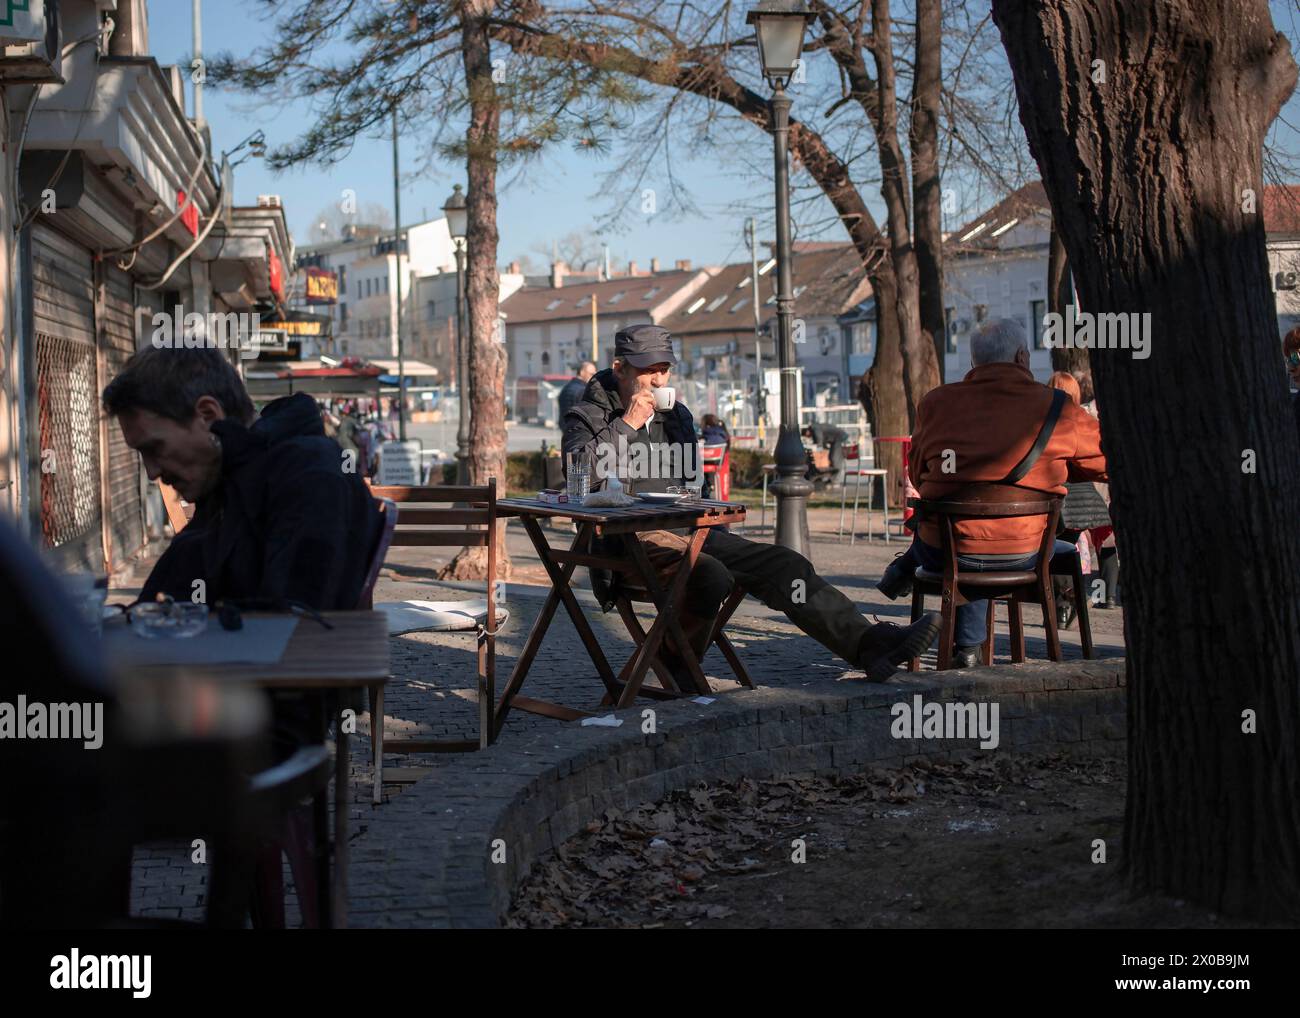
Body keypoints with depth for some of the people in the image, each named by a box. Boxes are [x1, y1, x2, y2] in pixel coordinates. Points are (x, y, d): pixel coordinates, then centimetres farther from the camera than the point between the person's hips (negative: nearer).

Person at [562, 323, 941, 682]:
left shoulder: (676, 415, 22)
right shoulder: (588, 417, 1)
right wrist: (628, 425, -16)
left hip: (685, 531, 7)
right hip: (631, 538, -7)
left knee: (783, 565, -9)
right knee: (711, 575, -34)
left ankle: (867, 642, -14)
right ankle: (677, 670, -15)